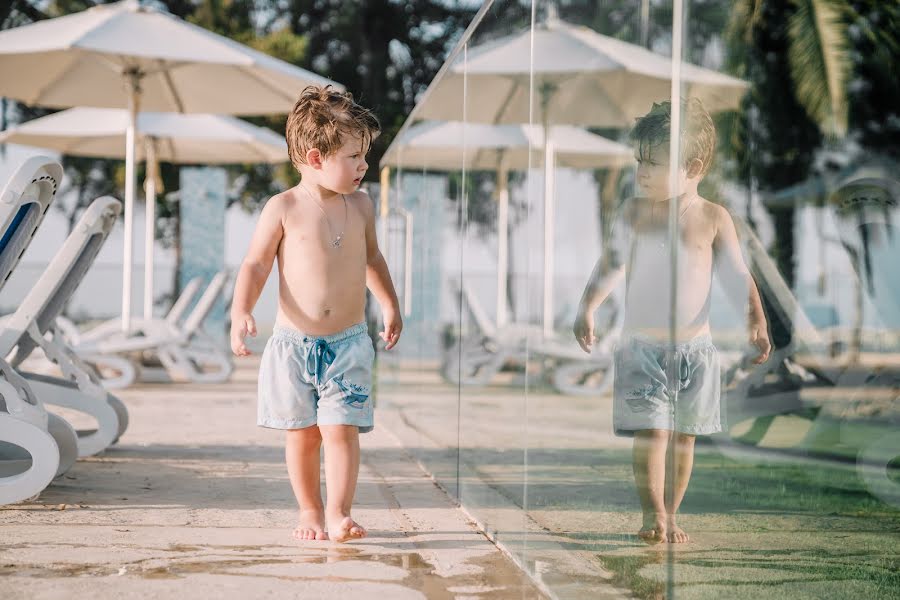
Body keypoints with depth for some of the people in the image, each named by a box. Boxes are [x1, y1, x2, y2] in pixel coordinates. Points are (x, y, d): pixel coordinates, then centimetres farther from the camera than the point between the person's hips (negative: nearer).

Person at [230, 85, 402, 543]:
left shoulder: (360, 206, 5)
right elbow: (255, 265, -3)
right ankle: (309, 511, 21)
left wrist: (390, 305, 32)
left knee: (341, 429, -9)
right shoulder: (284, 208, -6)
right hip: (294, 343, -2)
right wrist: (240, 312, -17)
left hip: (349, 344, 2)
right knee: (301, 433, 7)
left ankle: (339, 514, -4)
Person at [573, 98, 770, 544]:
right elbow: (611, 266, 3)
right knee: (651, 432, -10)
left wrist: (757, 322, -11)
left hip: (694, 346, 1)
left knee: (682, 435, 8)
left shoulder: (714, 218, -1)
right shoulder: (634, 212, 1)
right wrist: (587, 309, -9)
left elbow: (736, 275, 0)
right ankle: (653, 513, -2)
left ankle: (670, 515, 19)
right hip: (641, 344, 0)